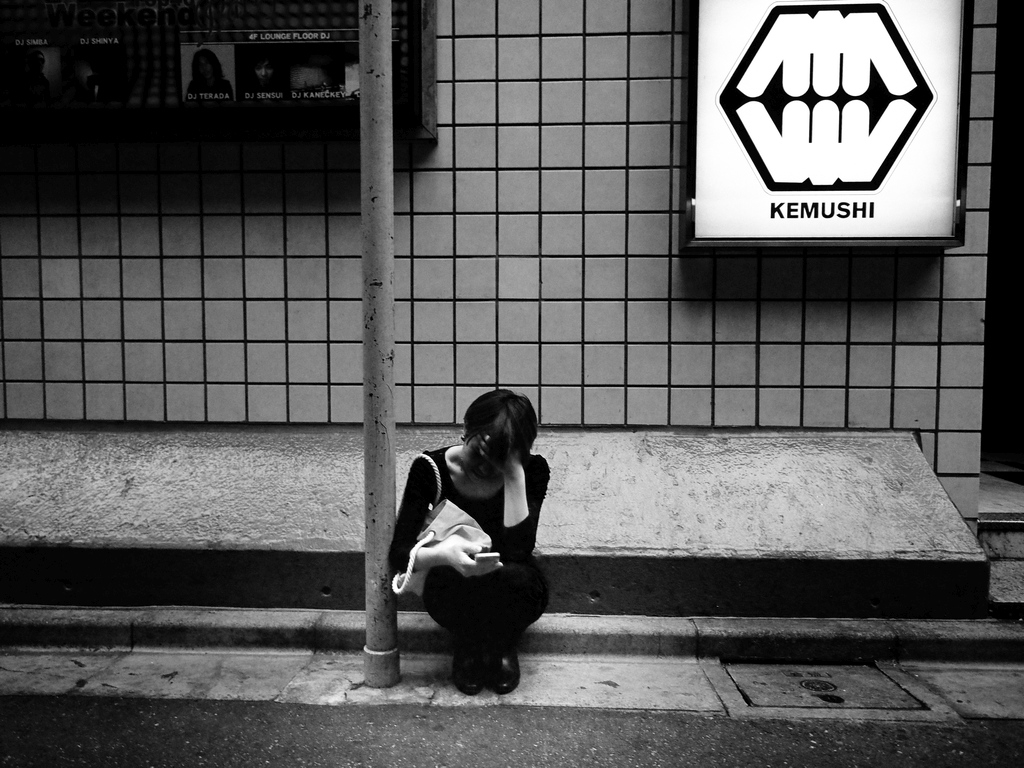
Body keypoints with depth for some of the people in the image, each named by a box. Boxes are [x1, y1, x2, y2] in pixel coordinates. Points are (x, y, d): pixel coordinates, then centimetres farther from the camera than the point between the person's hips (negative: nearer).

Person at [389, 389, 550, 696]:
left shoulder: (533, 470, -16)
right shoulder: (431, 468, -16)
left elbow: (519, 549, -28)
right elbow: (397, 554, -20)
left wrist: (515, 474, -34)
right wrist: (440, 554, -42)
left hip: (510, 592, 1)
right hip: (453, 592, 0)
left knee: (516, 577, -35)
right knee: (453, 579, -35)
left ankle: (502, 648, 0)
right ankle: (468, 648, -1)